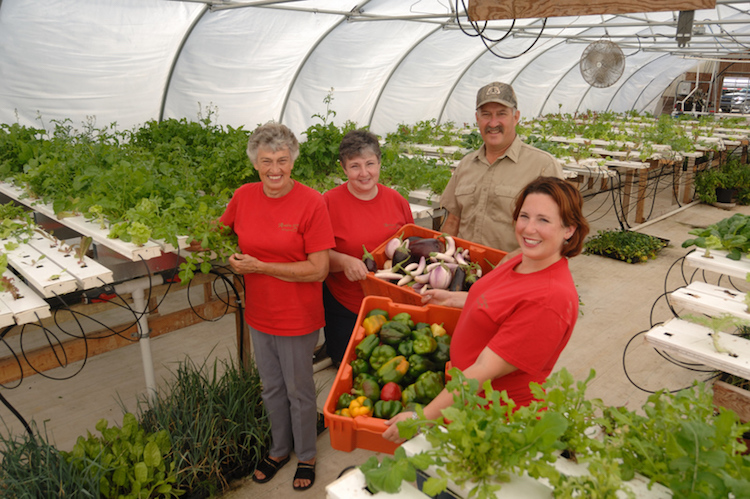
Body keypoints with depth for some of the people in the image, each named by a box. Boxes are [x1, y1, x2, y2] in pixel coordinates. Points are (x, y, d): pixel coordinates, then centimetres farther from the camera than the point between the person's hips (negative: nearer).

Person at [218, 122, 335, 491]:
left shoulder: (310, 202, -19)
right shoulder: (243, 197, -4)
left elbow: (319, 269, -21)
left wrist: (260, 267, -20)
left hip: (297, 318, -5)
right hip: (259, 315, 5)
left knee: (299, 391, 14)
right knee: (271, 388, 22)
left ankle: (306, 456, 39)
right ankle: (279, 449, 46)